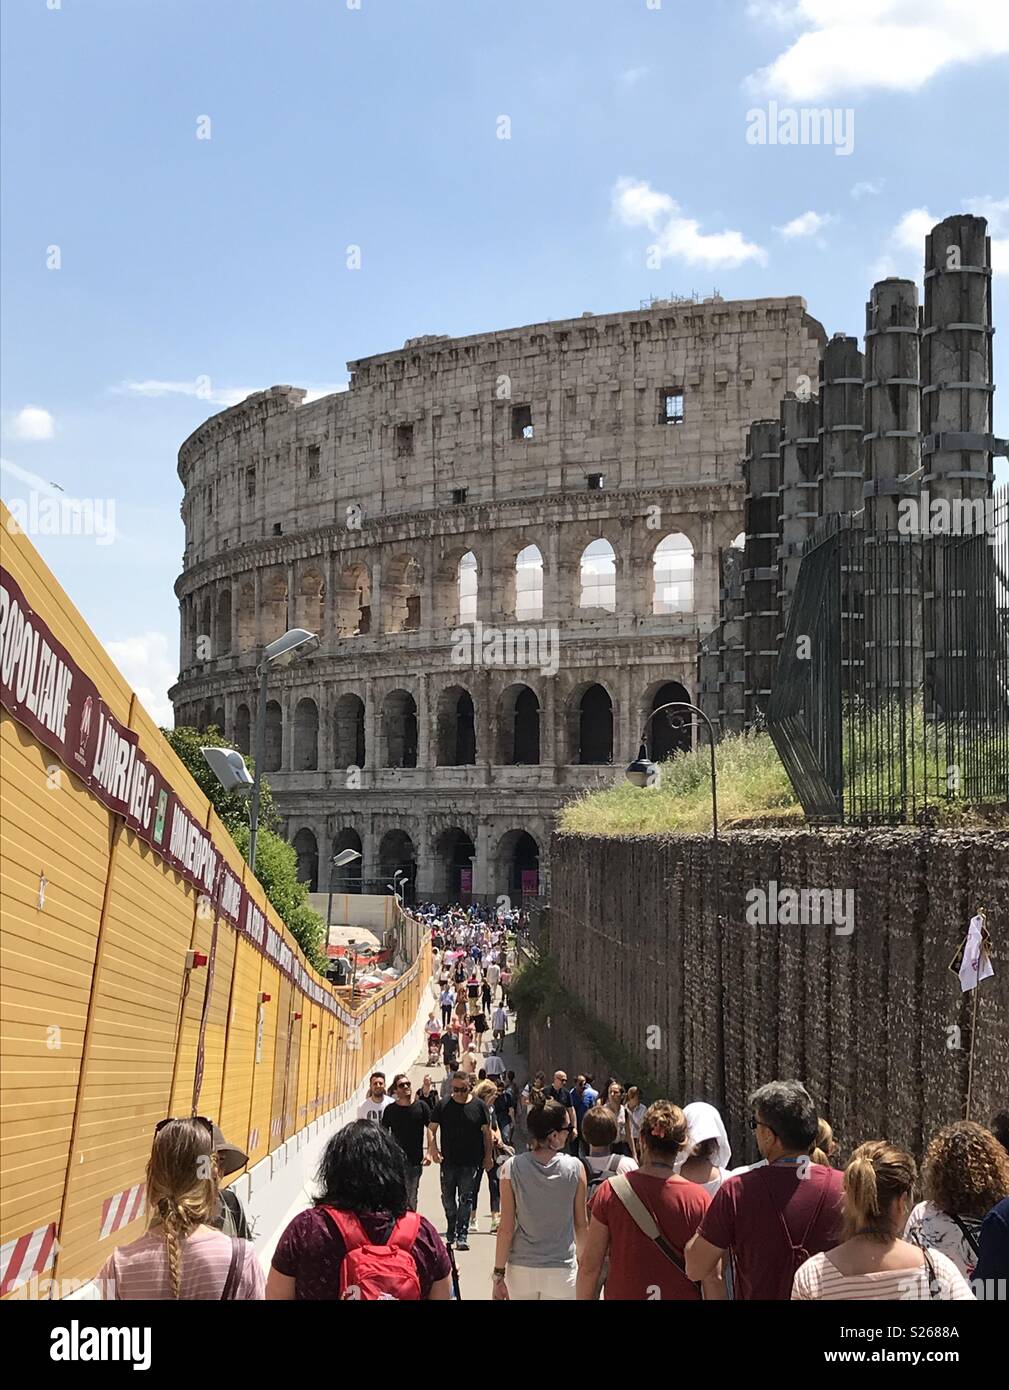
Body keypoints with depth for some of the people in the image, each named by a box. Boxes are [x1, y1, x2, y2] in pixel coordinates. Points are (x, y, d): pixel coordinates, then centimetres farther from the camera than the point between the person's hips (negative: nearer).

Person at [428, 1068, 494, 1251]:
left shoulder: (478, 1106, 0)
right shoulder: (443, 1106, 1)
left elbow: (486, 1132, 7)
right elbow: (431, 1128, 3)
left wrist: (488, 1155, 6)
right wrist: (433, 1148, -12)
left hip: (470, 1162, -1)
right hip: (448, 1162, 2)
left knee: (465, 1199, -3)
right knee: (448, 1199, 10)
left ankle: (462, 1236, 0)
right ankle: (451, 1231, 28)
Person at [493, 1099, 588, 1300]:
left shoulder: (511, 1168, -11)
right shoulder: (575, 1168, -10)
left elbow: (506, 1229, -9)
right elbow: (581, 1225, 0)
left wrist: (498, 1274, 1)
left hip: (520, 1269, 1)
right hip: (561, 1271, 0)